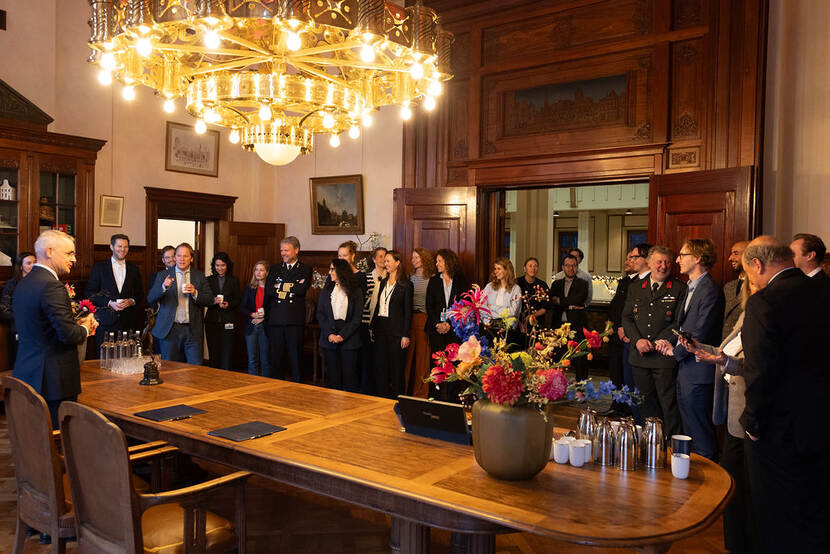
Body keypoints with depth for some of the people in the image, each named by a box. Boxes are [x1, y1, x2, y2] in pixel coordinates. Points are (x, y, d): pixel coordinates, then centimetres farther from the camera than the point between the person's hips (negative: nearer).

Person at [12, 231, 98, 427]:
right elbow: (68, 335, -22)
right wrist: (84, 329, -1)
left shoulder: (22, 284, 12)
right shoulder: (52, 286, -18)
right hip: (53, 380, -9)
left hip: (25, 375, 10)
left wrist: (77, 324, 9)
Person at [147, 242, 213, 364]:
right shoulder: (163, 275, 6)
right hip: (170, 330, 0)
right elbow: (150, 299, -3)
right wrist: (163, 287, -21)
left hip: (193, 331, 0)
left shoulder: (199, 276, 8)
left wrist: (195, 293, -14)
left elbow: (210, 301, 4)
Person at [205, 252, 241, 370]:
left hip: (228, 320, -1)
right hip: (212, 320, 1)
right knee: (213, 353, 3)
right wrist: (213, 301, -15)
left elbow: (238, 300, 5)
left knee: (227, 352, -6)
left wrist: (228, 304, -14)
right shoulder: (209, 280, 10)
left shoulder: (234, 280, 8)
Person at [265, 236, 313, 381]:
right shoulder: (275, 268, 15)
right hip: (275, 319, 3)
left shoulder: (305, 269, 6)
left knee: (295, 357, 2)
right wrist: (291, 288, -5)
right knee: (274, 357, 5)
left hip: (295, 320, -3)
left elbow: (302, 289, -11)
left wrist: (280, 286, -3)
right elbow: (268, 290, 1)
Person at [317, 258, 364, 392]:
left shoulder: (355, 291, 0)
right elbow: (320, 313, 5)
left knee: (350, 375, -1)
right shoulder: (327, 289, 10)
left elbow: (357, 317, -4)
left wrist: (342, 335, -13)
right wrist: (329, 334, -8)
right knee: (333, 376, 5)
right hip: (329, 339, 3)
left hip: (349, 340, -3)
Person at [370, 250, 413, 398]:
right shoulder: (383, 282, 13)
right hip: (381, 329, 6)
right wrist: (372, 327, 11)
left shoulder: (406, 285, -6)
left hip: (396, 330, -6)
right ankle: (382, 397, 19)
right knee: (380, 365, 9)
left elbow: (408, 311, -8)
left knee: (396, 366, 2)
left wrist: (406, 335, -13)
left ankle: (396, 396, 12)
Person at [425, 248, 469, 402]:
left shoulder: (461, 282, 4)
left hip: (454, 330, -2)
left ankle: (452, 399, 5)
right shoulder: (433, 281, 11)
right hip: (436, 330, 2)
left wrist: (450, 324, -10)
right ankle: (434, 398, 10)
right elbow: (429, 306, 6)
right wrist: (437, 324, -7)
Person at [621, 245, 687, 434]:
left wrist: (656, 343, -12)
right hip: (639, 356, 4)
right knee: (646, 403, 13)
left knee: (669, 405, 0)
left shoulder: (679, 288, -1)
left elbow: (679, 321, -6)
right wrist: (638, 340, -7)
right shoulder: (635, 288, 11)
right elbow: (626, 317, 10)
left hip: (665, 356, -4)